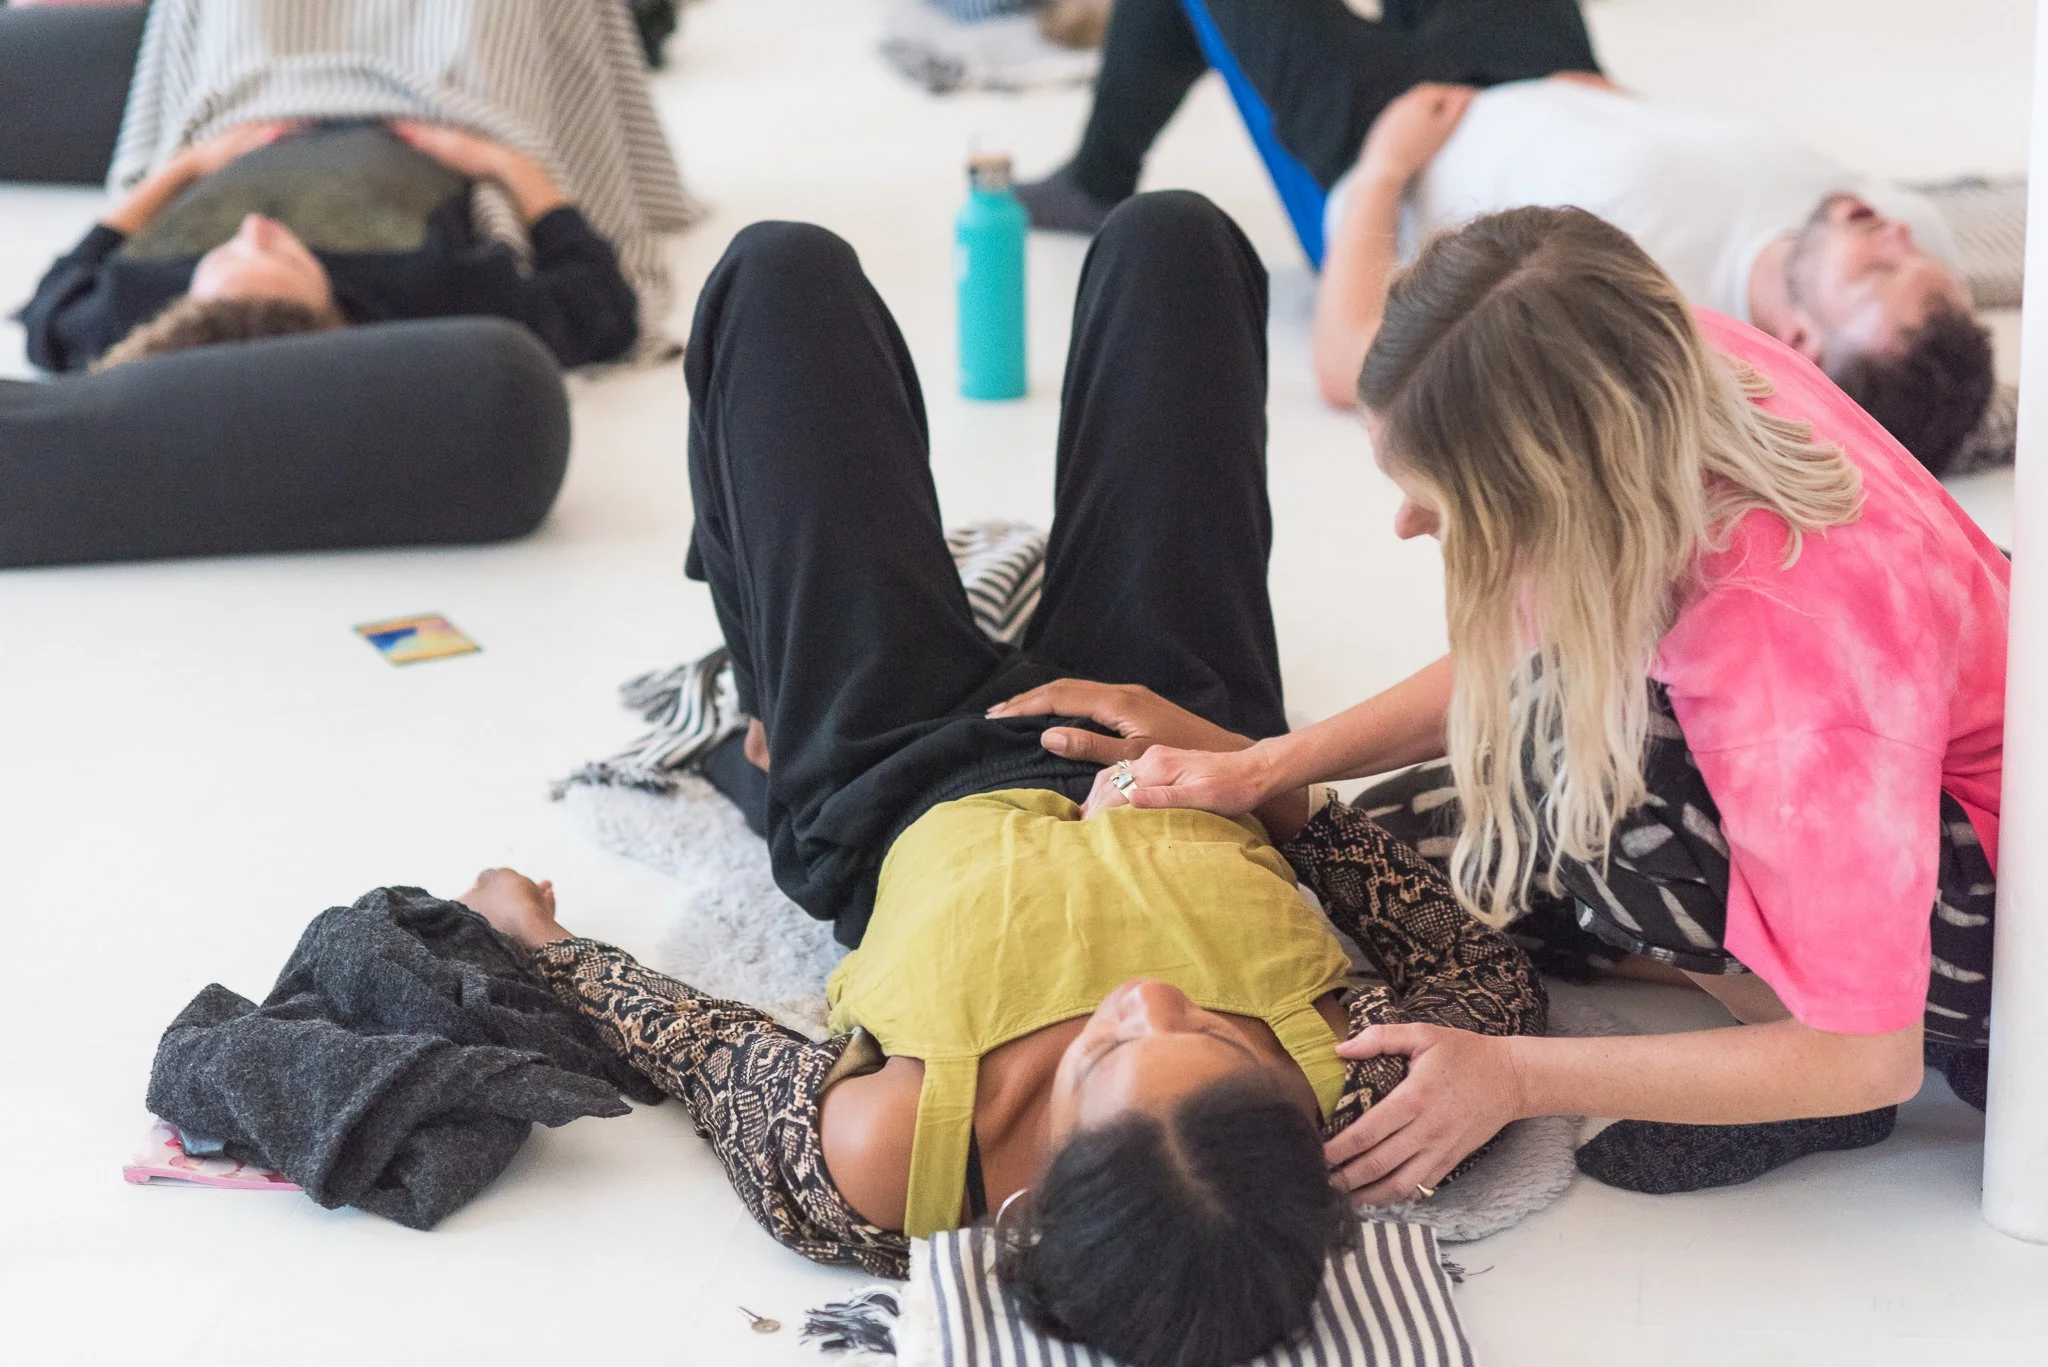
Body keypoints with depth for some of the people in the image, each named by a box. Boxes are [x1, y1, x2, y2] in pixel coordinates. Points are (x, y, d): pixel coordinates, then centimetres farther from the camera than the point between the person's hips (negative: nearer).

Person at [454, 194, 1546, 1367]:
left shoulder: (870, 1169, -44)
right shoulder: (1354, 1098, -42)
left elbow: (696, 1039, -22)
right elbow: (1500, 981, -19)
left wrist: (542, 942, -4)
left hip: (894, 799, -1)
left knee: (784, 272, 10)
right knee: (1169, 241, 9)